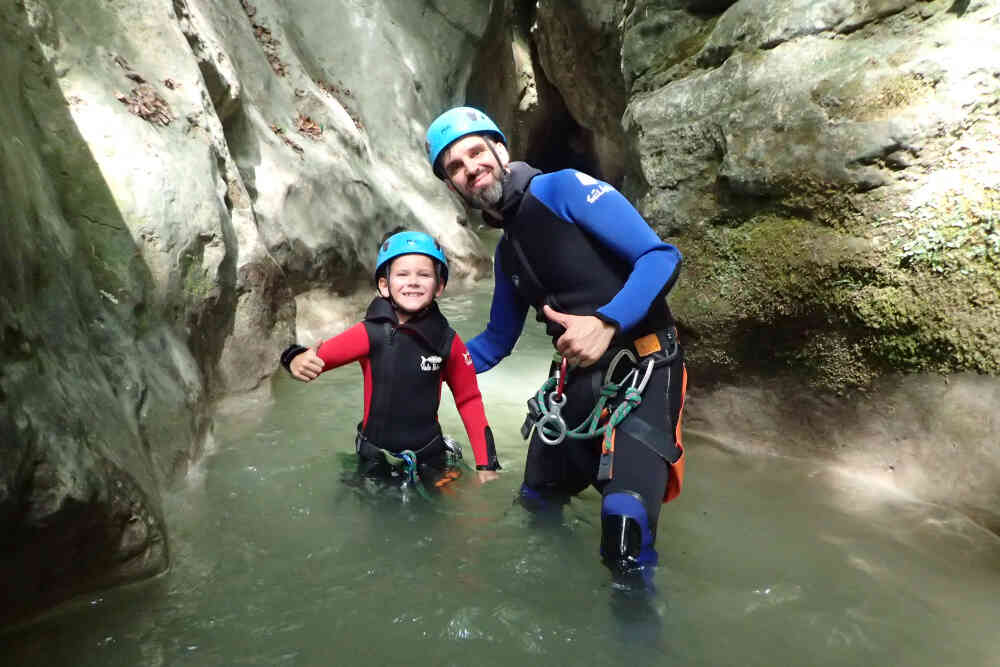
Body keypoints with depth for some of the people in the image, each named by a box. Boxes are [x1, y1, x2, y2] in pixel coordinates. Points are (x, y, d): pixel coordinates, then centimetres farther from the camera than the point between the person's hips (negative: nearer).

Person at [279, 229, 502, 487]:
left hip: (430, 461, 1)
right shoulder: (370, 333, -16)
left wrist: (486, 464, -5)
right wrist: (298, 361, -41)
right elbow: (315, 358, -16)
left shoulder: (448, 341, -11)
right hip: (376, 463, 0)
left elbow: (469, 401, -3)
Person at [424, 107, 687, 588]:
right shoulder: (506, 254, 15)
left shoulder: (565, 189, -8)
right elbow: (496, 342, 25)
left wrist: (606, 323, -29)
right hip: (579, 382, 8)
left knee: (625, 515, -26)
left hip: (642, 370, -8)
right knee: (533, 505, 17)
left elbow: (662, 256, -16)